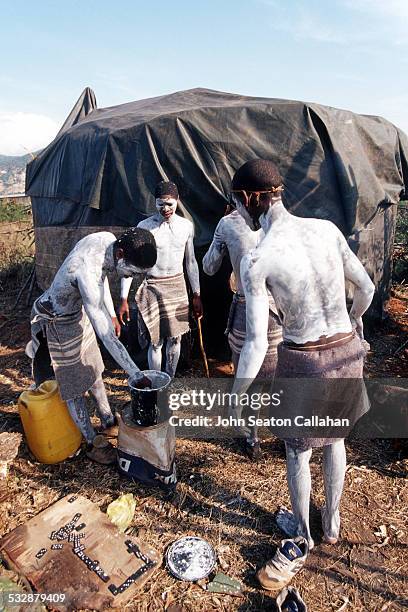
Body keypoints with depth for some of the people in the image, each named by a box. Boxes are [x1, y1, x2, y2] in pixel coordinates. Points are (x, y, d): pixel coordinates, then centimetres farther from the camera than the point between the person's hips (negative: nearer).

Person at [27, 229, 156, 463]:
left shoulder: (107, 239, -17)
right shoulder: (87, 272, -41)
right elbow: (107, 336, -39)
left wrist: (111, 314, 12)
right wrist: (137, 376, -34)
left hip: (78, 313, 8)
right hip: (57, 323, -8)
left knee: (94, 372, 20)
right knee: (75, 386, 7)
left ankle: (108, 421, 40)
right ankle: (93, 444, 25)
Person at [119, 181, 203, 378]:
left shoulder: (186, 226, 1)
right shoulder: (144, 227, -10)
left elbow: (191, 261, 9)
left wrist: (196, 295, 9)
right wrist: (124, 300, -12)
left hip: (177, 286, 3)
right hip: (152, 288, -3)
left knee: (175, 338, 12)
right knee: (155, 341, 2)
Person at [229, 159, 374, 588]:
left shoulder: (255, 260, -19)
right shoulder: (327, 228, -6)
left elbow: (256, 345, -19)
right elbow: (366, 287, 5)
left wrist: (235, 398, -5)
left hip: (302, 361, -4)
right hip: (348, 350, 5)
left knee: (297, 450, 22)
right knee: (335, 439, 28)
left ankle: (301, 530, 47)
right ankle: (332, 523, 50)